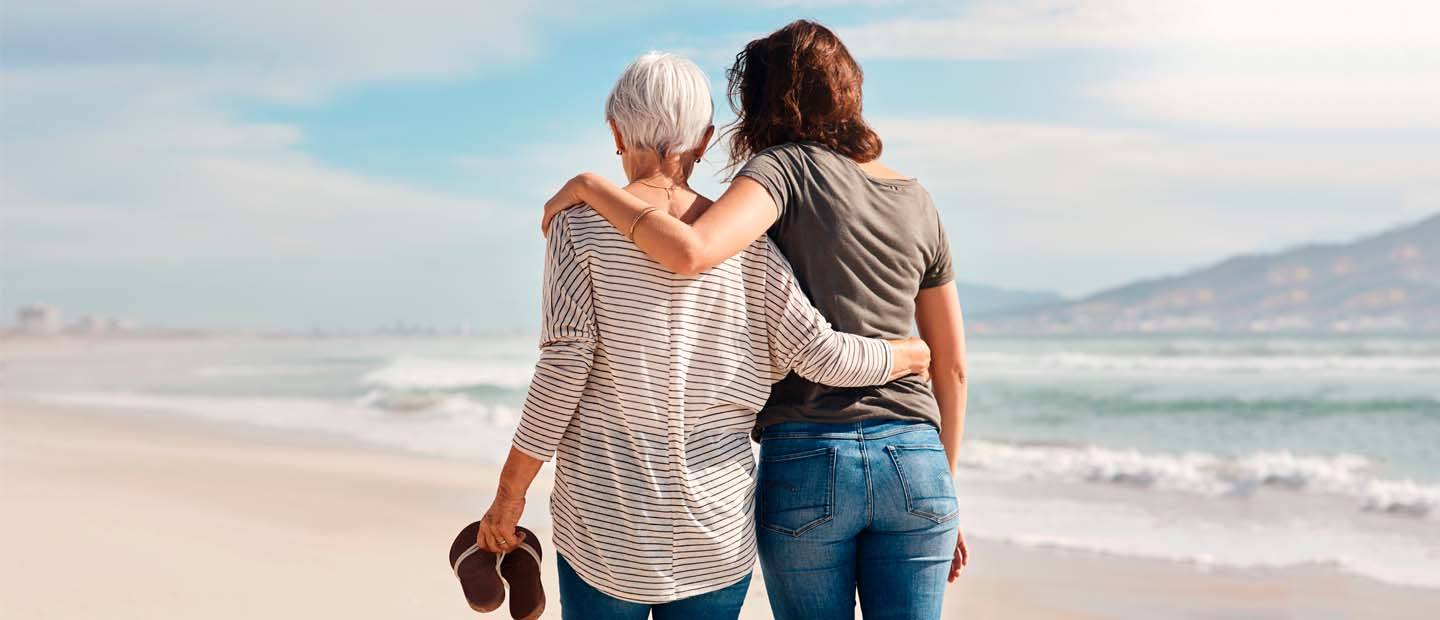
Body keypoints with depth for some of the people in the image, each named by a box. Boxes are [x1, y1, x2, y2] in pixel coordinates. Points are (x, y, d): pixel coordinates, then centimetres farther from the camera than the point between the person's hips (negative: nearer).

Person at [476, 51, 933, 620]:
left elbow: (564, 367, -11)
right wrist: (910, 355, 16)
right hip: (719, 530, 2)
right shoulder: (744, 240, 1)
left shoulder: (580, 223, -5)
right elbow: (818, 352, -3)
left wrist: (510, 491, -3)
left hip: (607, 523, -2)